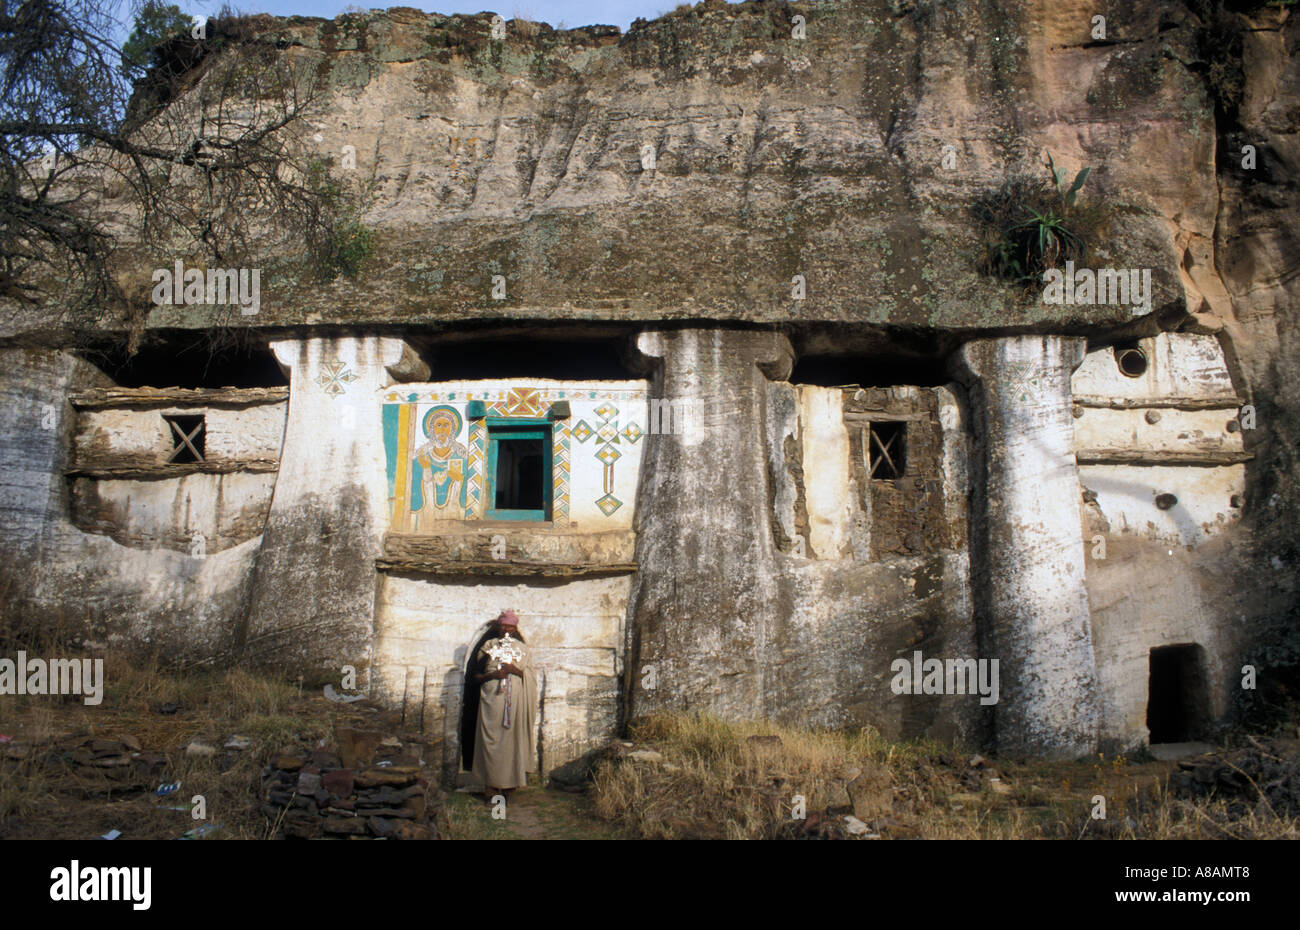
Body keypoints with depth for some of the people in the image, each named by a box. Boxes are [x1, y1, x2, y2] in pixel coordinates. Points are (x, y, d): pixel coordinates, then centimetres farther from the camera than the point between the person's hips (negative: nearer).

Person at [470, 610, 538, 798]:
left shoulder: (521, 648, 12)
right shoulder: (488, 647, 8)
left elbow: (530, 676, 10)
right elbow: (476, 675, 8)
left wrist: (516, 670, -9)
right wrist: (493, 675, -11)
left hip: (515, 700, 1)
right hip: (492, 699, -1)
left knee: (511, 739, -1)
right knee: (491, 739, -7)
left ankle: (508, 784, 7)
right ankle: (491, 786, -5)